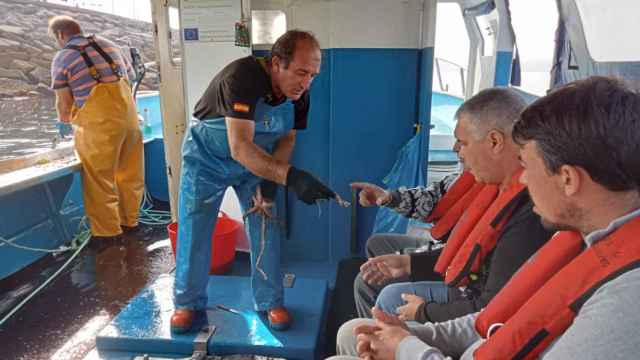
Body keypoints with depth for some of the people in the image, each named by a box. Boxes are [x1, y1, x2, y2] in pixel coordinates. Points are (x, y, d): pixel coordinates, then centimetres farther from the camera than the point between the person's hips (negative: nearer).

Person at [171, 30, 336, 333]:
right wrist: (290, 176, -53)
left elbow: (287, 138, -3)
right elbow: (240, 148, -42)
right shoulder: (242, 77, -35)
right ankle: (188, 302, 22)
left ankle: (270, 302, 18)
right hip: (208, 158, -4)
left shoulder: (299, 94, -16)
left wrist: (269, 180, -18)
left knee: (265, 229, 0)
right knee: (194, 231, 1)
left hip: (258, 162, 4)